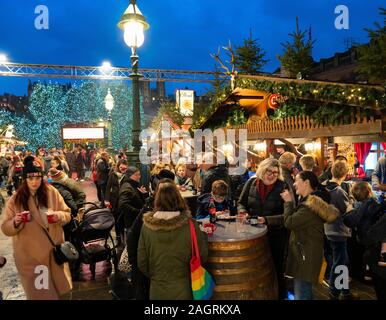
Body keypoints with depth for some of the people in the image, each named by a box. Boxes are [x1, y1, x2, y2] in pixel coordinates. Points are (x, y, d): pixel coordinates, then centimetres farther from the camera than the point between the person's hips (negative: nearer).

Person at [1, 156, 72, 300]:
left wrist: (59, 216, -20)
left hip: (54, 250, 2)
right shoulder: (15, 200, -9)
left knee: (58, 286, 19)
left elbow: (67, 214, 1)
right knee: (38, 292, 10)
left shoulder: (52, 192, -6)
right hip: (30, 255, -2)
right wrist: (15, 222, -26)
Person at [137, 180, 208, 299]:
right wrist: (203, 236, 7)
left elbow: (142, 262, -4)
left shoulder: (147, 226, -14)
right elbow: (202, 257, -10)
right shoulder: (189, 225, -21)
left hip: (157, 290, 2)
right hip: (182, 290, -1)